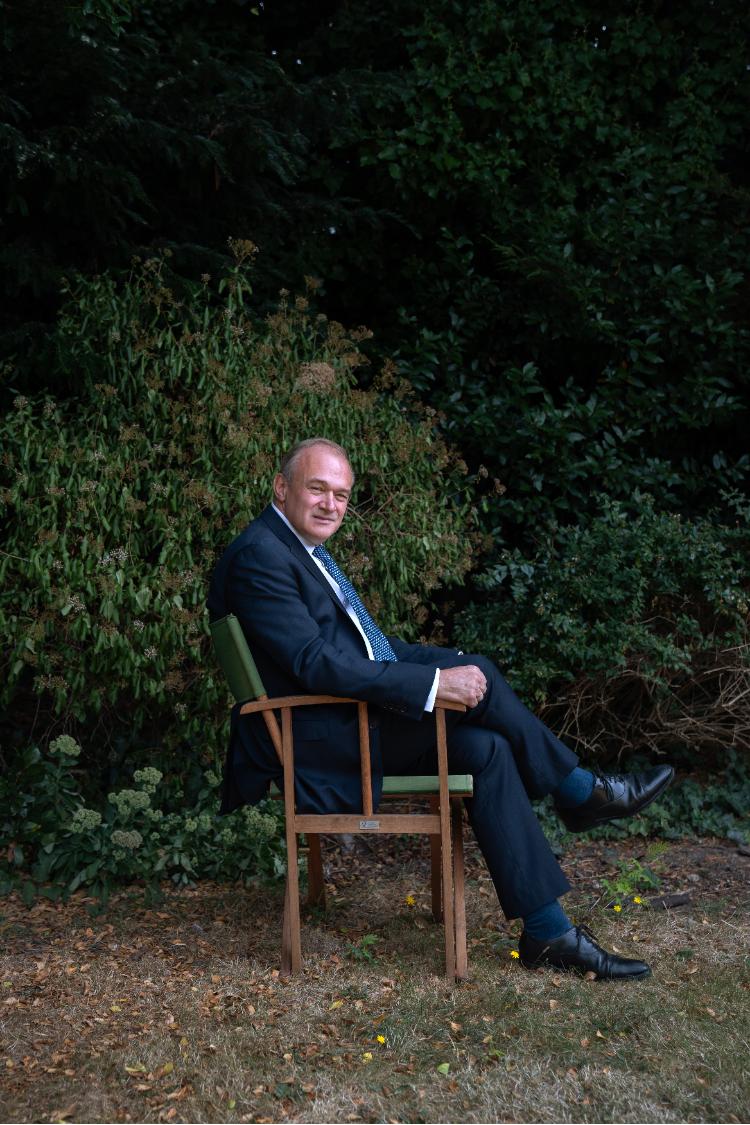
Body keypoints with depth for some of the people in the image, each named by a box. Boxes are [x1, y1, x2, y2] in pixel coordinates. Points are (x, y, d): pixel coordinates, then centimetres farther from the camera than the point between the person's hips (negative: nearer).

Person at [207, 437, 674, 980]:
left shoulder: (303, 547, 15)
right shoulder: (259, 556, -16)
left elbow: (361, 642, 19)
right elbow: (316, 663, -26)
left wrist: (440, 664, 5)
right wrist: (435, 681, -26)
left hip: (353, 719, 10)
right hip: (319, 741, -10)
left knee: (485, 748, -6)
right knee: (477, 678, -18)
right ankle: (582, 792, -1)